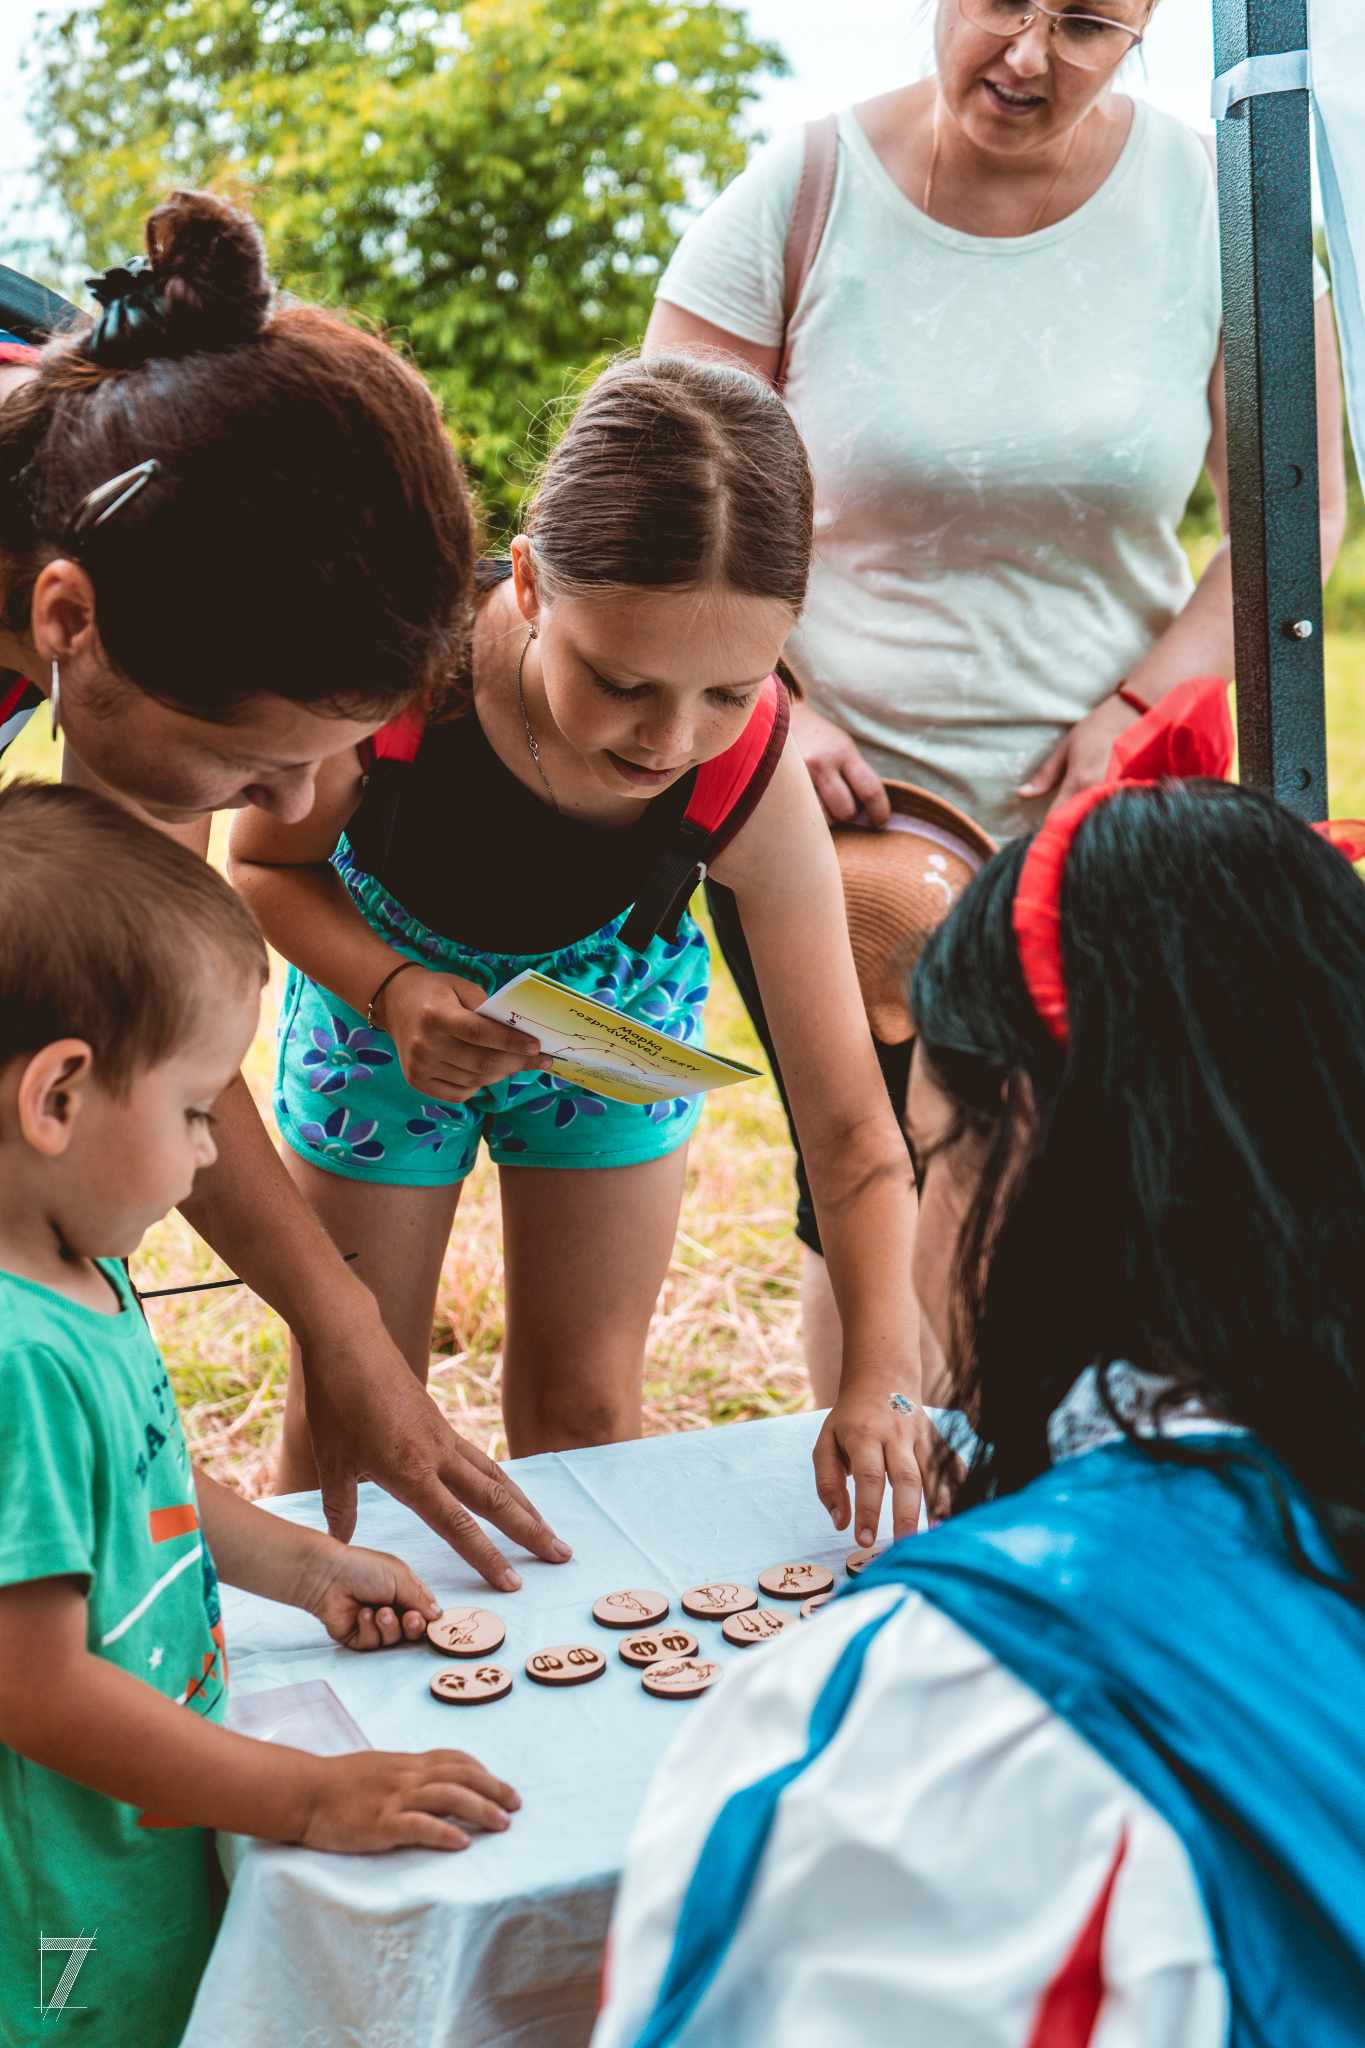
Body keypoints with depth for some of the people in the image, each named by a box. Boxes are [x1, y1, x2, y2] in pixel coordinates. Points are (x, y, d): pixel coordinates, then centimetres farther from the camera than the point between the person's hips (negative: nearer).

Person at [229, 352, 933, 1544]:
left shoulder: (756, 789, -33)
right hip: (380, 1004, 0)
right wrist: (397, 993, -35)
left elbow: (849, 1125, -28)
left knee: (582, 1413, 9)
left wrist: (883, 1376, -39)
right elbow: (268, 866, -16)